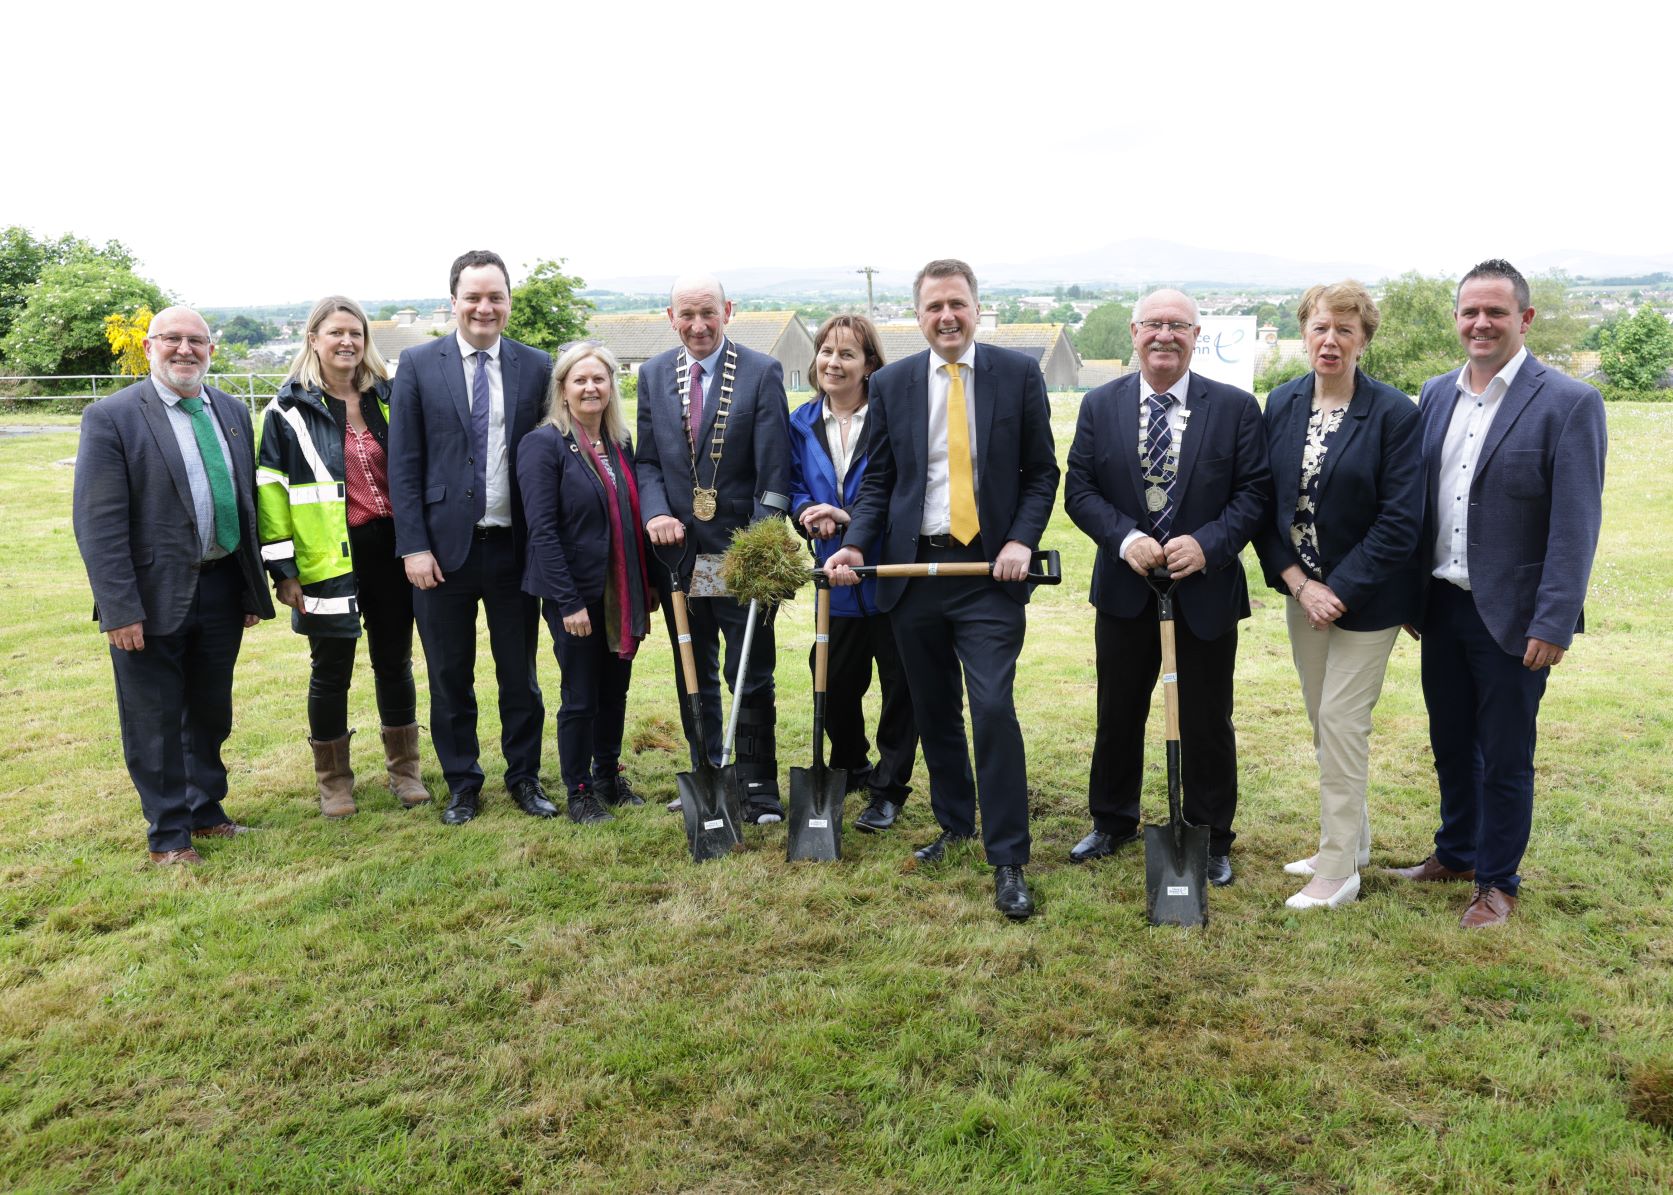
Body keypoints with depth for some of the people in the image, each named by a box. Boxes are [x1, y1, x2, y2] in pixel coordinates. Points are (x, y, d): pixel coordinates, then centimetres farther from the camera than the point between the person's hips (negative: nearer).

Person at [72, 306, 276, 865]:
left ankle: (206, 810, 35)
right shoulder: (111, 417, -9)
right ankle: (169, 834, 22)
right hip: (153, 596, -5)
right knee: (154, 724, 7)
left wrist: (254, 588, 9)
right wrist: (120, 609, -17)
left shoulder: (233, 412, 7)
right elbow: (98, 524, -13)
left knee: (211, 712, 18)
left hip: (222, 587, 5)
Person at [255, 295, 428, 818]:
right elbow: (270, 491, -4)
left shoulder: (388, 398, 8)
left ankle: (404, 770, 26)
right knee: (331, 672, 6)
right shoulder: (290, 409, -3)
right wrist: (282, 568, -8)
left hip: (391, 550, 3)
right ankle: (334, 781, 22)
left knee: (395, 662, 11)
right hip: (329, 559, -3)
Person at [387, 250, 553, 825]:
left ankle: (524, 777, 28)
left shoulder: (537, 367, 2)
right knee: (450, 677, 11)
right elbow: (403, 464, -2)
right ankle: (462, 783, 27)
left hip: (515, 547, 1)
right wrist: (413, 546, -8)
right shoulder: (418, 365, -1)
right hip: (445, 546, -1)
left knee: (520, 674, 12)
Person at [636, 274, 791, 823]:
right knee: (693, 676, 15)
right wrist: (655, 513, -12)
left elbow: (773, 467, -11)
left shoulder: (762, 372, -6)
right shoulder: (653, 374, 7)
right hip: (678, 547, 4)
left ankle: (757, 788, 18)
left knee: (751, 677, 4)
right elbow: (647, 460, 8)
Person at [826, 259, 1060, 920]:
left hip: (990, 571, -3)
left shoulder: (1018, 374, 1)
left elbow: (1041, 471, 3)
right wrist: (854, 544, -8)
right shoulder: (891, 383, 6)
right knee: (934, 712, 14)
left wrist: (1022, 541, -11)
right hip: (913, 568, 3)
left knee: (993, 709, -11)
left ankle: (1008, 861, 0)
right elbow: (878, 480, 8)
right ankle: (953, 823, 34)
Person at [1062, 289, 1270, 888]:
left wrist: (1206, 544, -22)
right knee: (1118, 715, 15)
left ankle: (1212, 840, 27)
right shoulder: (1099, 405, 0)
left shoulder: (1236, 407, -4)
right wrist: (1124, 538, -19)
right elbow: (1079, 489, -3)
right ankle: (1111, 823, 35)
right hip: (1124, 590, 2)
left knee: (1207, 723, 9)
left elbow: (1254, 492, -7)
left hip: (1207, 589, -1)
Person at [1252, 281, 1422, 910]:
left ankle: (1338, 871, 7)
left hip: (1364, 595, -5)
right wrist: (1298, 582, -8)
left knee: (1341, 722, -4)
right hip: (1303, 590, 5)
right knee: (1324, 724, 14)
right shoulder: (1281, 403, 2)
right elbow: (1264, 503, 2)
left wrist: (1339, 591, -17)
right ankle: (1351, 840, 32)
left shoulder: (1394, 412, -12)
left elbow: (1400, 520, -14)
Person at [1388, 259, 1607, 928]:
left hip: (1511, 616, -5)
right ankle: (1455, 854, 38)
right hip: (1442, 607, 5)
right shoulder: (1435, 396, 6)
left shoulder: (1569, 404, -10)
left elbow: (1576, 526, -14)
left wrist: (1552, 623, -18)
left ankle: (1497, 884, 25)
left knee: (1504, 759, 7)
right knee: (1450, 746, 19)